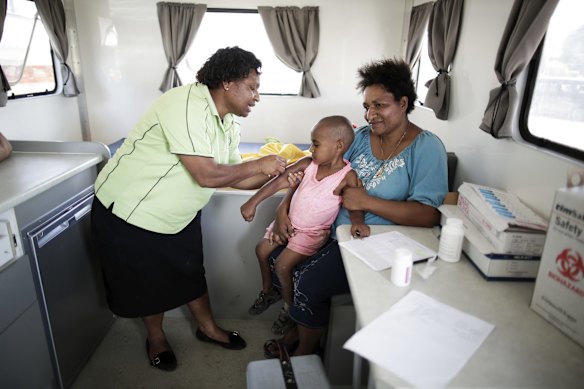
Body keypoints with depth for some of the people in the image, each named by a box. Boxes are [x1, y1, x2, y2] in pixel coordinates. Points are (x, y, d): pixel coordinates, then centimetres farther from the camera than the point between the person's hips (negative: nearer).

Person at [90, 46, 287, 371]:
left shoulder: (230, 122, -1)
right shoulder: (186, 105, -29)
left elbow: (233, 177, -1)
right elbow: (207, 175, -34)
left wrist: (277, 175, -13)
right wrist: (259, 164, -22)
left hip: (179, 213, 8)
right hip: (129, 211, -7)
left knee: (191, 271, 18)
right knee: (148, 281, 12)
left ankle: (208, 327, 40)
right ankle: (156, 336, 39)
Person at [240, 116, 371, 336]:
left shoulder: (347, 176, -20)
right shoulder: (308, 164, -8)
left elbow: (354, 205, -18)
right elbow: (280, 182, -8)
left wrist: (357, 222, -41)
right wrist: (253, 202, -10)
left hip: (313, 232, -6)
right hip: (289, 222, 6)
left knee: (282, 265, -14)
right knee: (261, 250, 9)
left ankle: (289, 308, 15)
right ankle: (267, 291, 36)